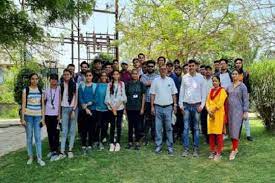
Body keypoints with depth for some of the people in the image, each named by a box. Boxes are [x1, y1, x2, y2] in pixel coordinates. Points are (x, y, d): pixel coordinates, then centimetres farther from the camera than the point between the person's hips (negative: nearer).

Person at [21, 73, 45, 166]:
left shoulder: (41, 90, 7)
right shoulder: (26, 90, 0)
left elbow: (42, 105, 8)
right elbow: (23, 105, -1)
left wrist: (43, 118, 3)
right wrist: (22, 118, -6)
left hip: (38, 116, 1)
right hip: (28, 115, -1)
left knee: (38, 137, -1)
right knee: (29, 137, 6)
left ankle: (39, 158, 4)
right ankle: (30, 157, 17)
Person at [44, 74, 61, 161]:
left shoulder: (59, 89, -2)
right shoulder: (47, 90, 8)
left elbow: (60, 102, -4)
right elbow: (44, 101, 13)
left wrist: (59, 114, -9)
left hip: (56, 114, -4)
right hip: (47, 114, 4)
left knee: (56, 133, -2)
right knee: (49, 133, 11)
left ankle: (56, 152, 3)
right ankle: (51, 150, 22)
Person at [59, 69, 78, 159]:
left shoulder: (74, 85, 0)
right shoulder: (61, 85, 7)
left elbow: (76, 98, -1)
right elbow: (60, 98, 10)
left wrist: (74, 110, -8)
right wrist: (59, 111, 4)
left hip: (73, 108, -1)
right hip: (64, 108, 1)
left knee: (72, 130, 3)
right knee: (64, 131, -2)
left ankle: (70, 150, 10)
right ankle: (62, 152, -2)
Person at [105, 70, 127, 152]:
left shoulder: (122, 84, 4)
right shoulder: (109, 84, 6)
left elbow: (123, 96, 0)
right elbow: (107, 97, 2)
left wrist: (117, 106, -8)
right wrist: (112, 108, -6)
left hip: (120, 107, 0)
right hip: (111, 108, 1)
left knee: (118, 125, 1)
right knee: (112, 125, 2)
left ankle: (118, 143, 9)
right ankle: (111, 143, 8)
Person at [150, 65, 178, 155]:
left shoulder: (170, 80, 6)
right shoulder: (155, 80, 4)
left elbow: (174, 94, 8)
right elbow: (152, 94, 3)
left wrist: (175, 105, 3)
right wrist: (152, 106, -1)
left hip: (168, 107, 0)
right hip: (158, 107, 0)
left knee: (169, 127, 3)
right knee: (158, 127, 4)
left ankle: (170, 146, 11)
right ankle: (158, 146, 13)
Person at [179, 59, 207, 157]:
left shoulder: (200, 77, 2)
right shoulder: (184, 77, 5)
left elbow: (204, 92, 2)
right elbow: (181, 92, 7)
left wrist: (202, 105, -5)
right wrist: (181, 104, 2)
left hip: (196, 105, -1)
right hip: (186, 105, 1)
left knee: (196, 128, 5)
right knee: (186, 128, 0)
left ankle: (196, 149, 12)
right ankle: (186, 149, 7)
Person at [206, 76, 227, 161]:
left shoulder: (222, 91, -3)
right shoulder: (211, 91, 15)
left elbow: (220, 104, -12)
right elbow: (207, 102, 9)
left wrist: (213, 111, -8)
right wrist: (209, 111, -6)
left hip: (219, 114, -6)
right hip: (210, 114, 6)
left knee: (218, 133, -4)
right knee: (211, 133, 6)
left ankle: (219, 153, 2)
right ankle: (212, 151, 15)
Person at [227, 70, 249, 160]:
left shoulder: (242, 86, -4)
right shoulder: (229, 86, 10)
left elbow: (245, 100, -5)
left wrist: (245, 112, -10)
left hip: (238, 110, -5)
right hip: (230, 110, 5)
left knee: (235, 130, -9)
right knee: (231, 130, 7)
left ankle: (233, 151, -6)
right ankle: (236, 148, 19)